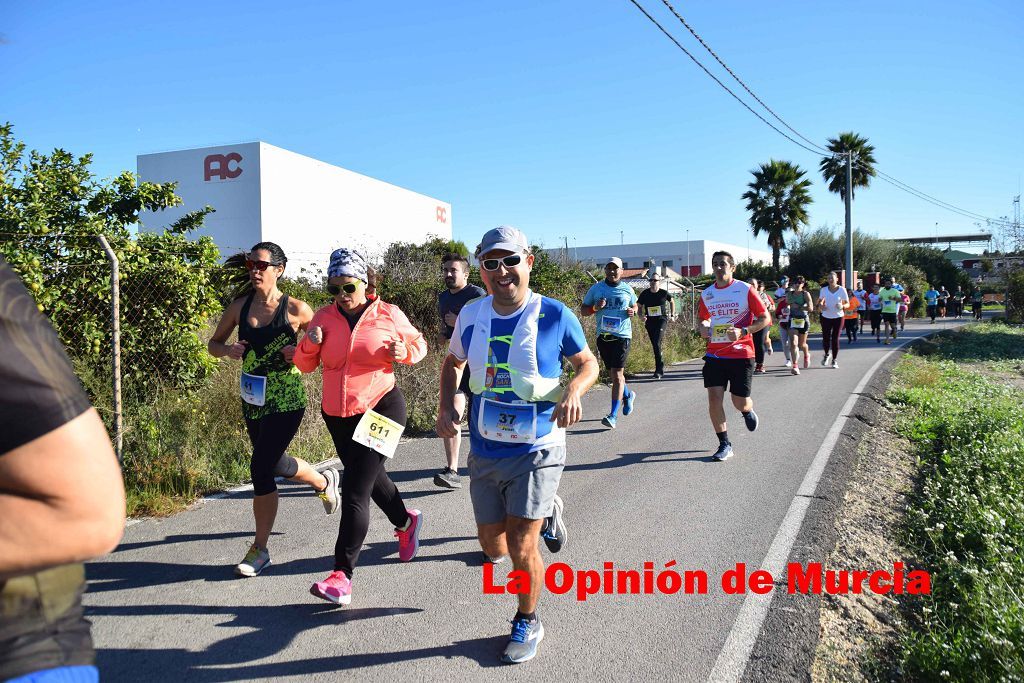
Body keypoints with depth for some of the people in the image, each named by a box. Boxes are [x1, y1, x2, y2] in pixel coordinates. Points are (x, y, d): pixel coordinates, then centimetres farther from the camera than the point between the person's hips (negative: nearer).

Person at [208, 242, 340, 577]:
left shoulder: (295, 309, -10)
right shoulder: (240, 307, 2)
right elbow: (213, 344, 11)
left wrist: (300, 351, -19)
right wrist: (228, 350, -11)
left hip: (285, 401, -6)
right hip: (252, 399, 6)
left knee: (260, 468, -11)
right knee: (273, 464, 20)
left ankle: (260, 550, 6)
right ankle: (324, 481, 51)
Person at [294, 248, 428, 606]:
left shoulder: (388, 315, -5)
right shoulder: (324, 317, 3)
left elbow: (418, 343, 8)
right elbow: (304, 365, 6)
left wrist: (404, 352, -14)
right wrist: (310, 343, -15)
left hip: (380, 408, -5)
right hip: (336, 414, 6)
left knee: (355, 490, -13)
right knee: (369, 477, 23)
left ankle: (342, 576, -10)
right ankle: (406, 522, 52)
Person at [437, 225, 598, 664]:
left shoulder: (554, 315, -14)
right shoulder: (471, 315, -4)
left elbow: (588, 362, 0)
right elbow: (453, 362, 14)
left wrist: (575, 390, -21)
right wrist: (446, 405, -2)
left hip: (536, 451, -4)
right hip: (484, 451, 5)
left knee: (521, 549, -5)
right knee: (494, 548, 16)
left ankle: (527, 623, 24)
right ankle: (545, 513, 47)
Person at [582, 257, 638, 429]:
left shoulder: (627, 289, 6)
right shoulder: (596, 288, 5)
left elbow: (634, 305, 23)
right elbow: (583, 309, 9)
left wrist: (632, 311, 0)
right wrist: (595, 308, -11)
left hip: (622, 336, -2)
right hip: (603, 336, 3)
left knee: (617, 374, -10)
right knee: (613, 373, 14)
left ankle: (613, 415, -9)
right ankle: (628, 395, 44)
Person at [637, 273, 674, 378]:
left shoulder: (664, 293, -1)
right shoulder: (644, 294, 1)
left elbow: (672, 302, 18)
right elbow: (639, 307, 11)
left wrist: (672, 315, 13)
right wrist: (642, 316, -7)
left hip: (661, 319, -3)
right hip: (649, 321, 3)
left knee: (657, 342, -19)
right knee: (655, 344, 9)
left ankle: (659, 369, -17)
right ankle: (661, 368, 26)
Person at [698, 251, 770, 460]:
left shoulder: (745, 289, -7)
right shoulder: (706, 294, 6)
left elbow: (765, 318, -5)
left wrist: (743, 331, -20)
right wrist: (703, 328, -1)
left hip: (741, 354, -3)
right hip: (714, 354, 3)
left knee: (740, 403, 1)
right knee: (714, 399, -7)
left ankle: (748, 411, 40)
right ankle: (724, 445, 6)